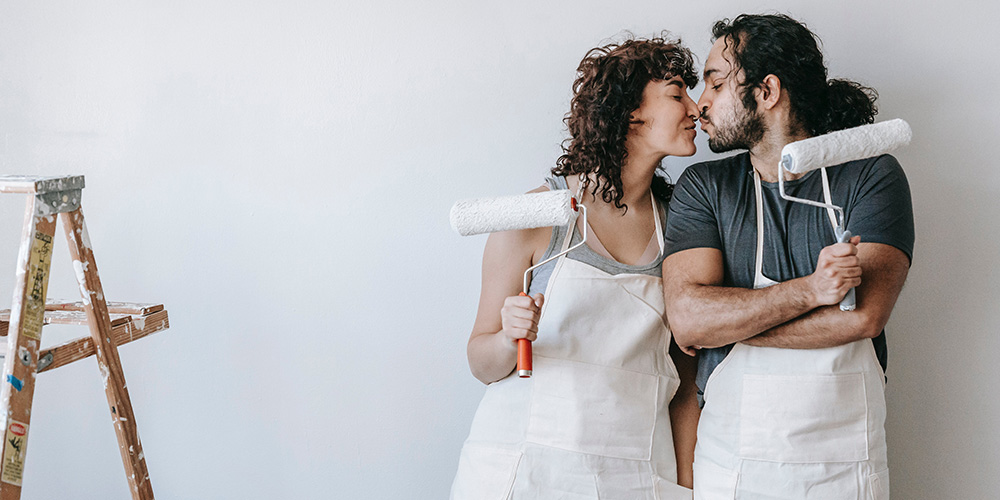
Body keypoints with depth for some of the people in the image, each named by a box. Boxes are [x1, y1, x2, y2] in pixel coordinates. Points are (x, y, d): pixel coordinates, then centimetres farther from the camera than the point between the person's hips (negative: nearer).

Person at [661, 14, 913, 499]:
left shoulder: (872, 176, -3)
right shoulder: (703, 186, 1)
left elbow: (863, 315, -17)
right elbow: (686, 319, -12)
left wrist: (723, 322, -13)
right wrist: (808, 290, -23)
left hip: (845, 461, -1)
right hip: (728, 456, 1)